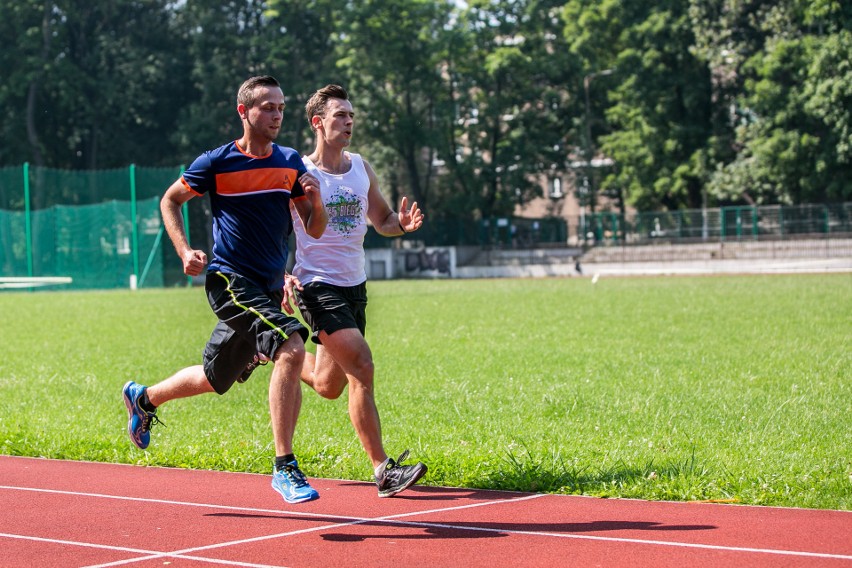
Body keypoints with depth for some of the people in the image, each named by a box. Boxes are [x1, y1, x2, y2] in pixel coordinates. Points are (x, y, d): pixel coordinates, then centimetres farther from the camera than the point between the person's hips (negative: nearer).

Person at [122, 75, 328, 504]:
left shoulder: (291, 163, 7)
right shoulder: (216, 163, -6)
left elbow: (315, 229, 9)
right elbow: (170, 200, 8)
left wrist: (315, 200, -13)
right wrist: (184, 251, -6)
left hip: (268, 287, 7)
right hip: (230, 278, -7)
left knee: (215, 378, 19)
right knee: (291, 349, -27)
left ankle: (143, 398, 47)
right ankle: (284, 467, -24)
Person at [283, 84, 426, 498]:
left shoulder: (361, 168, 8)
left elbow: (382, 220, 16)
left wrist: (402, 223, -8)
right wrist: (283, 278, -21)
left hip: (354, 285, 7)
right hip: (317, 287, -7)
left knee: (328, 386, 15)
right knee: (361, 367, -22)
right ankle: (383, 471, -19)